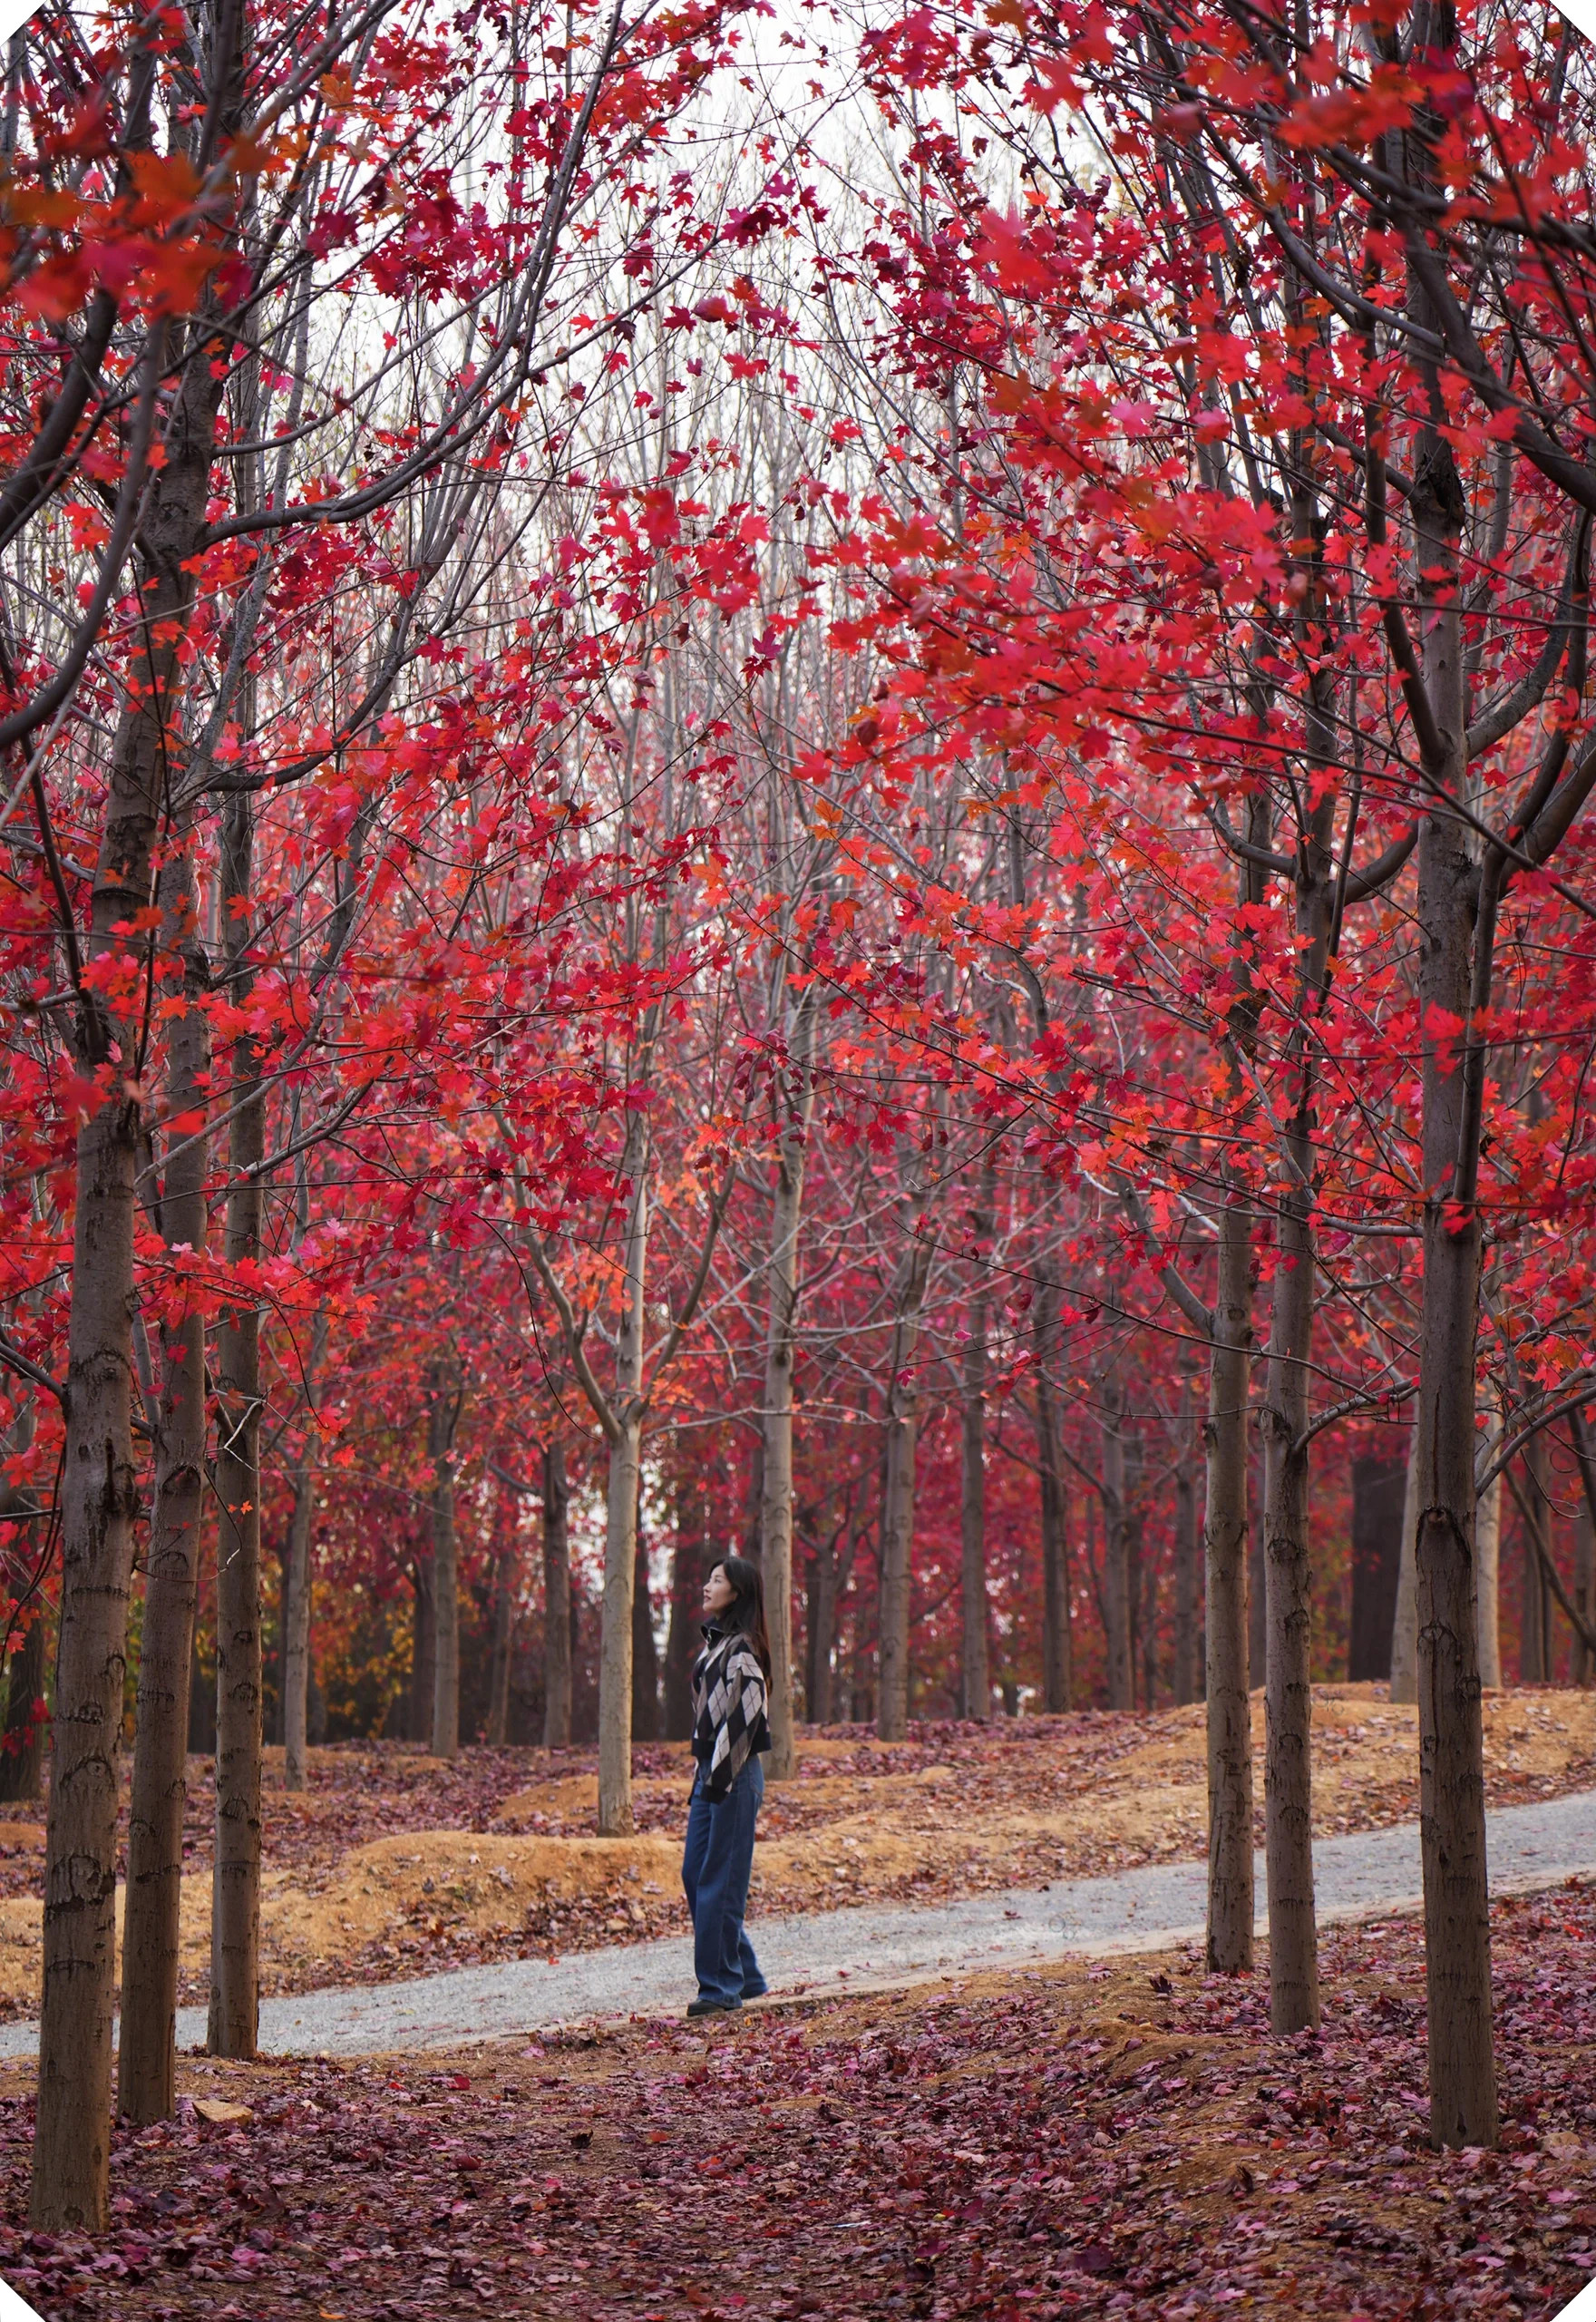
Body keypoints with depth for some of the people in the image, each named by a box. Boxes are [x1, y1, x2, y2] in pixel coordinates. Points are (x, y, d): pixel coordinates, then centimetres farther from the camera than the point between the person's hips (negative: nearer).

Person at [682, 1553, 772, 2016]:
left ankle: (721, 1987, 1)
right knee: (694, 1874, 10)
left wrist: (721, 1776, -21)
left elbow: (742, 1717, -19)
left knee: (720, 1880, -5)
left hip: (734, 1776, -10)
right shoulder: (715, 1642, 16)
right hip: (710, 1770, 10)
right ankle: (743, 1975, 18)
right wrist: (703, 1771, 18)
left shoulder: (742, 1650, -13)